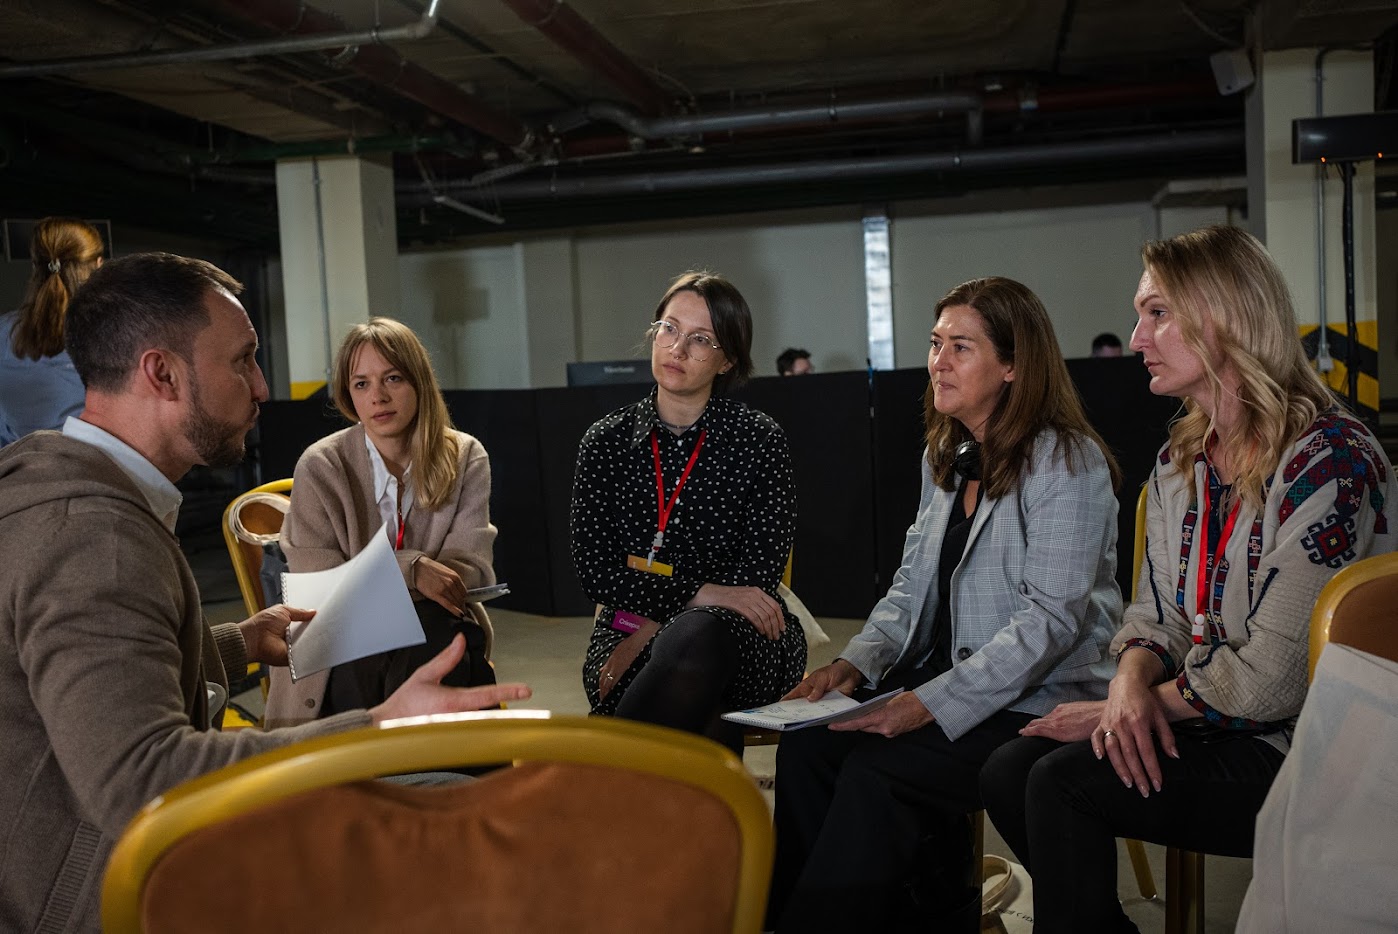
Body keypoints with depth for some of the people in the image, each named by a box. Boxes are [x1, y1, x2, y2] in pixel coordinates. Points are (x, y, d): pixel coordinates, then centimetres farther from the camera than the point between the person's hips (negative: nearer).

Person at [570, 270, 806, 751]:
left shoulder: (759, 440, 4)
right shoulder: (605, 441, 10)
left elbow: (759, 574, -4)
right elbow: (594, 569, 1)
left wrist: (657, 631, -15)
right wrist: (698, 593, -14)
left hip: (739, 639, 0)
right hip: (628, 630, 1)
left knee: (695, 636, -39)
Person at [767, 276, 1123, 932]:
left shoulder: (1068, 461, -11)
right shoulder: (946, 459, 14)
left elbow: (1051, 617, -18)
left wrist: (933, 703, -24)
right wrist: (856, 662, -3)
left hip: (1038, 704, -7)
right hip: (939, 678, 7)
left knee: (877, 771, -27)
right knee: (805, 745, -18)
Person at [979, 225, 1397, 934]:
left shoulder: (1327, 462, -18)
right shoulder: (1180, 461, 8)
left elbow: (1272, 678, -20)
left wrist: (1134, 706, -10)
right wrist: (1132, 684, -11)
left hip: (1298, 747, -7)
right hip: (1200, 724, 7)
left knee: (1064, 783, -23)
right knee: (1008, 773, -11)